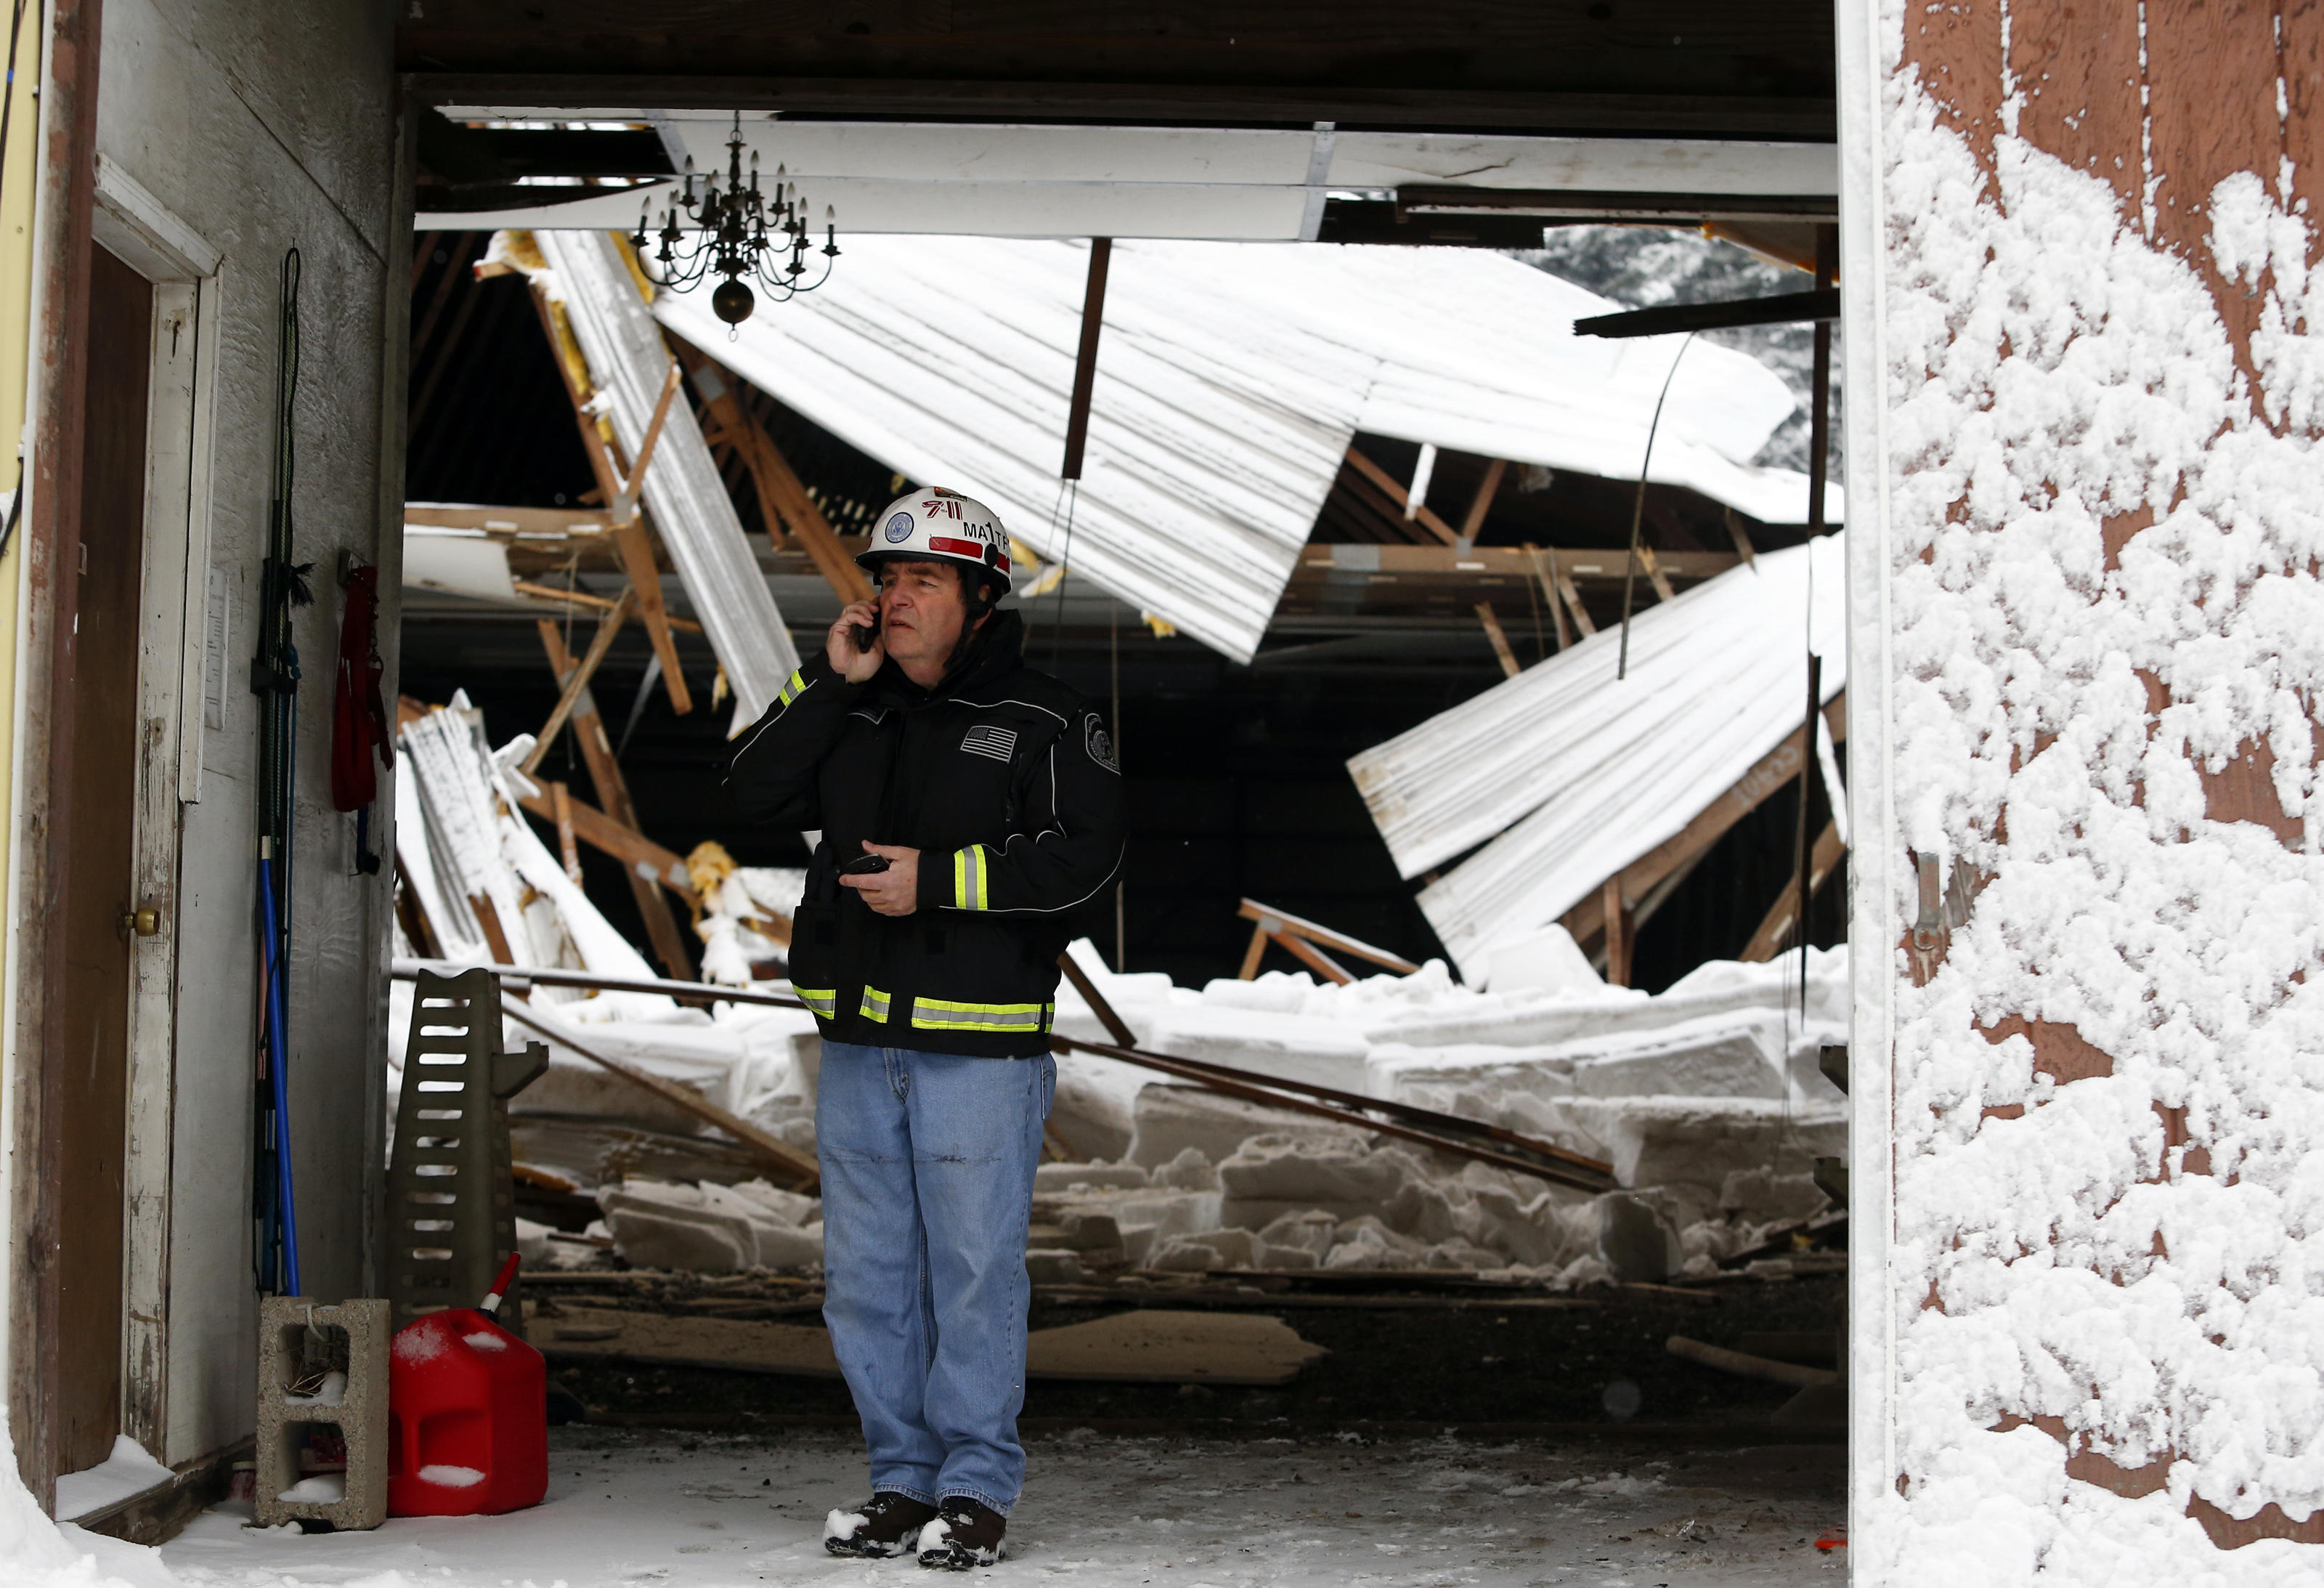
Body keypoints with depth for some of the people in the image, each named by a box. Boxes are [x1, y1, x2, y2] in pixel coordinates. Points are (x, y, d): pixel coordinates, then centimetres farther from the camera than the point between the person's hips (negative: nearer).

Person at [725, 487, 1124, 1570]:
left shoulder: (1044, 722, -2)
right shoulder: (854, 711, 14)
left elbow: (1082, 855, -11)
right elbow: (757, 792, 5)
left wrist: (939, 880, -17)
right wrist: (830, 684, -3)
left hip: (979, 1043, -5)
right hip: (857, 1041, 6)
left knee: (974, 1268, -2)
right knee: (866, 1274, 9)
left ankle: (977, 1488, 8)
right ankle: (903, 1478, 20)